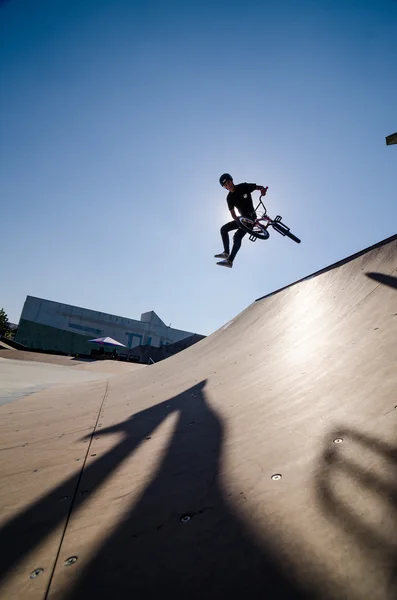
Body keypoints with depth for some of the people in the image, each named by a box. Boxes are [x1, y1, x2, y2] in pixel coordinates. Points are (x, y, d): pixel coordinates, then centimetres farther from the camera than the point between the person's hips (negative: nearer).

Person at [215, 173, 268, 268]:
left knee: (237, 236, -23)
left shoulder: (244, 186, -9)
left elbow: (260, 187, -3)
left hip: (251, 217, -6)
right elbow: (232, 212, -5)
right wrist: (238, 221, -24)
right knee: (224, 229, -3)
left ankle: (230, 261, -24)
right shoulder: (230, 198, 0)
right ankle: (226, 253, 0)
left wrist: (263, 189, -28)